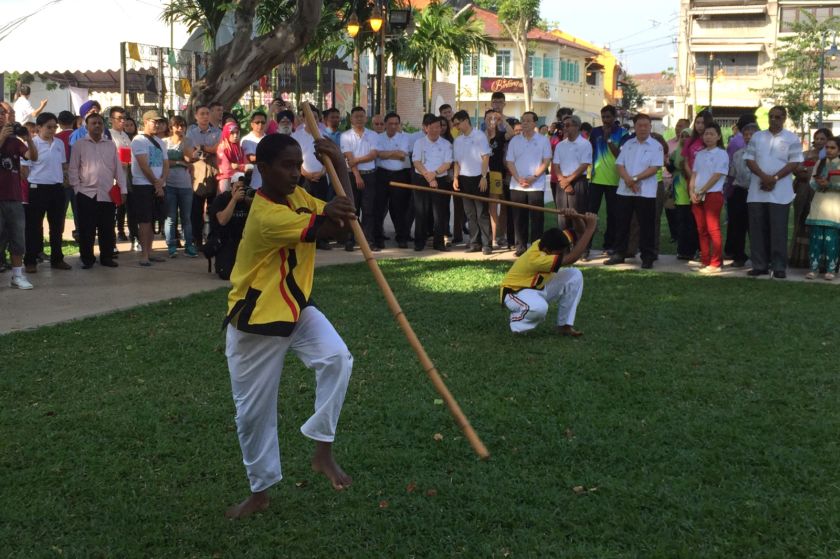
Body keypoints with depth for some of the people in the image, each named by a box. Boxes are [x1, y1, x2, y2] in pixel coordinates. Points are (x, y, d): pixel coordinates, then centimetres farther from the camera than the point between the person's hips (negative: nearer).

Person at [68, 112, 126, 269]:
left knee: (107, 229, 6)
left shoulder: (111, 145, 11)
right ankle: (87, 259, 10)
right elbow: (73, 169, 3)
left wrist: (123, 189, 6)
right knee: (87, 229, 1)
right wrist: (77, 188, -3)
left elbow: (118, 168, 11)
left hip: (108, 194, 2)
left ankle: (106, 257, 16)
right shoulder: (80, 144, 3)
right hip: (86, 194, -2)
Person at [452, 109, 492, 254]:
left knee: (482, 213, -4)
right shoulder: (458, 140, 11)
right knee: (470, 213, 7)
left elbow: (485, 157, -9)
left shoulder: (479, 136, -5)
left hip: (478, 178, -5)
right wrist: (456, 177, 3)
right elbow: (457, 161, 15)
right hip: (464, 179, 6)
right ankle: (475, 243, 13)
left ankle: (487, 244, -2)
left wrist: (483, 177, -15)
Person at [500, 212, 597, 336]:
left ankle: (565, 324, -3)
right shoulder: (536, 258, -37)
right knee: (540, 307, -43)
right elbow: (572, 258, -44)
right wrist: (590, 228, -44)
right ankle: (516, 319, -6)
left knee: (575, 275, -10)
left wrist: (575, 217, -29)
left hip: (540, 287, 9)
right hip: (516, 292, -9)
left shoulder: (547, 242, -14)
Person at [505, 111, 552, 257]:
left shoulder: (543, 140, 2)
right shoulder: (514, 140, 9)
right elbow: (510, 162, 5)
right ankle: (521, 246, 12)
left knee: (536, 218, -2)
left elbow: (546, 161, -2)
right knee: (519, 218, 4)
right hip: (517, 186, 3)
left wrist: (534, 177, -13)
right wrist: (518, 179, -9)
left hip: (536, 186, -2)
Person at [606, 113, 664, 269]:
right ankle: (619, 254, 17)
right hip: (624, 191, 4)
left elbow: (654, 168, -10)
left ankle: (647, 257, 7)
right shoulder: (628, 144, 11)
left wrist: (635, 179, -16)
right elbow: (619, 165, 4)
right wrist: (628, 180, -13)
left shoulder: (656, 146, -2)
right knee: (622, 223, 8)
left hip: (646, 192, -4)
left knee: (646, 225, 0)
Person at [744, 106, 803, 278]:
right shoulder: (757, 136, 11)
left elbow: (794, 162, -5)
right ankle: (760, 265, 10)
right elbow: (749, 159, 4)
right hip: (757, 191, 3)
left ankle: (779, 267, 0)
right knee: (757, 230, 4)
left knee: (778, 231, -3)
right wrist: (763, 176, -12)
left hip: (780, 193, -3)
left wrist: (774, 178, -15)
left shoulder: (792, 139, 2)